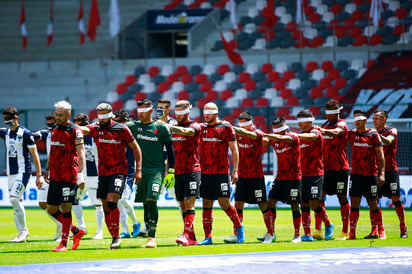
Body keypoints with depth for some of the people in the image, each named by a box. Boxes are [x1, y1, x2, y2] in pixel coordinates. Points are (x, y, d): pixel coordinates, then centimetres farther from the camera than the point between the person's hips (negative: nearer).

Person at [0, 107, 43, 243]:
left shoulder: (25, 133, -9)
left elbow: (34, 155, -8)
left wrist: (39, 175, -10)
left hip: (23, 172, -7)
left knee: (14, 198, -19)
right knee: (17, 203, 6)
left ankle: (23, 230, -8)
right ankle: (22, 234, 9)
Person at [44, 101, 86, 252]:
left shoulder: (75, 131, -7)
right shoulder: (54, 130, 14)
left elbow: (81, 153, -13)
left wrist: (80, 174, -22)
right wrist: (47, 170, 23)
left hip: (69, 176, -7)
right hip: (55, 176, 7)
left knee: (65, 207, -8)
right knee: (51, 209, 7)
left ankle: (64, 243, -3)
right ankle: (76, 231, 23)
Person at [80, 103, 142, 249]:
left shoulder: (122, 130, -5)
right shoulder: (96, 129, 3)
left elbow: (136, 148, 3)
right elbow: (84, 130, -17)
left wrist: (138, 170, -1)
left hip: (119, 171, -5)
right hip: (103, 173, 5)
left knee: (111, 202, -20)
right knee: (106, 208, 7)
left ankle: (116, 236, -12)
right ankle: (115, 238, 17)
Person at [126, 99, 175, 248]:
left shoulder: (161, 128, -1)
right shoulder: (134, 126, 7)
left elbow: (170, 149, 3)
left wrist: (171, 171, 1)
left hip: (157, 169, -4)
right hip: (141, 169, 4)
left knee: (151, 201, -17)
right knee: (145, 204, 8)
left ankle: (152, 237, -18)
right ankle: (148, 234, 17)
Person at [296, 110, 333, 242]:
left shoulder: (315, 132, -6)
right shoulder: (301, 135, 15)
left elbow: (310, 136, -31)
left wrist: (295, 136, -45)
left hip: (315, 174, -7)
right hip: (302, 174, 7)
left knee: (314, 203, -12)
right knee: (304, 205, 3)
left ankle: (328, 225, 11)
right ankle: (307, 234, 5)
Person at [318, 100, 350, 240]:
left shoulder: (341, 124, -7)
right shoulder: (325, 124, 14)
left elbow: (336, 132, -32)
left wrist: (323, 130, -50)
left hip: (340, 168, -6)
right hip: (325, 168, 6)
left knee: (342, 198, 0)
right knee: (319, 195, -5)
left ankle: (345, 232, 6)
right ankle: (318, 230, -4)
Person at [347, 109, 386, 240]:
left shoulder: (373, 135, -3)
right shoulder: (351, 134, 6)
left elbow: (380, 156, -3)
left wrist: (381, 174, -10)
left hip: (371, 174, -2)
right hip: (355, 174, 2)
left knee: (373, 204, 4)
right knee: (354, 203, -4)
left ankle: (381, 231, 19)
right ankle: (352, 233, -2)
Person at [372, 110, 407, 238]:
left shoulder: (392, 131, -2)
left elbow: (388, 141, -24)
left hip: (390, 170, -4)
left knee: (395, 199, -2)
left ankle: (403, 228, 12)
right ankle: (374, 231, -3)